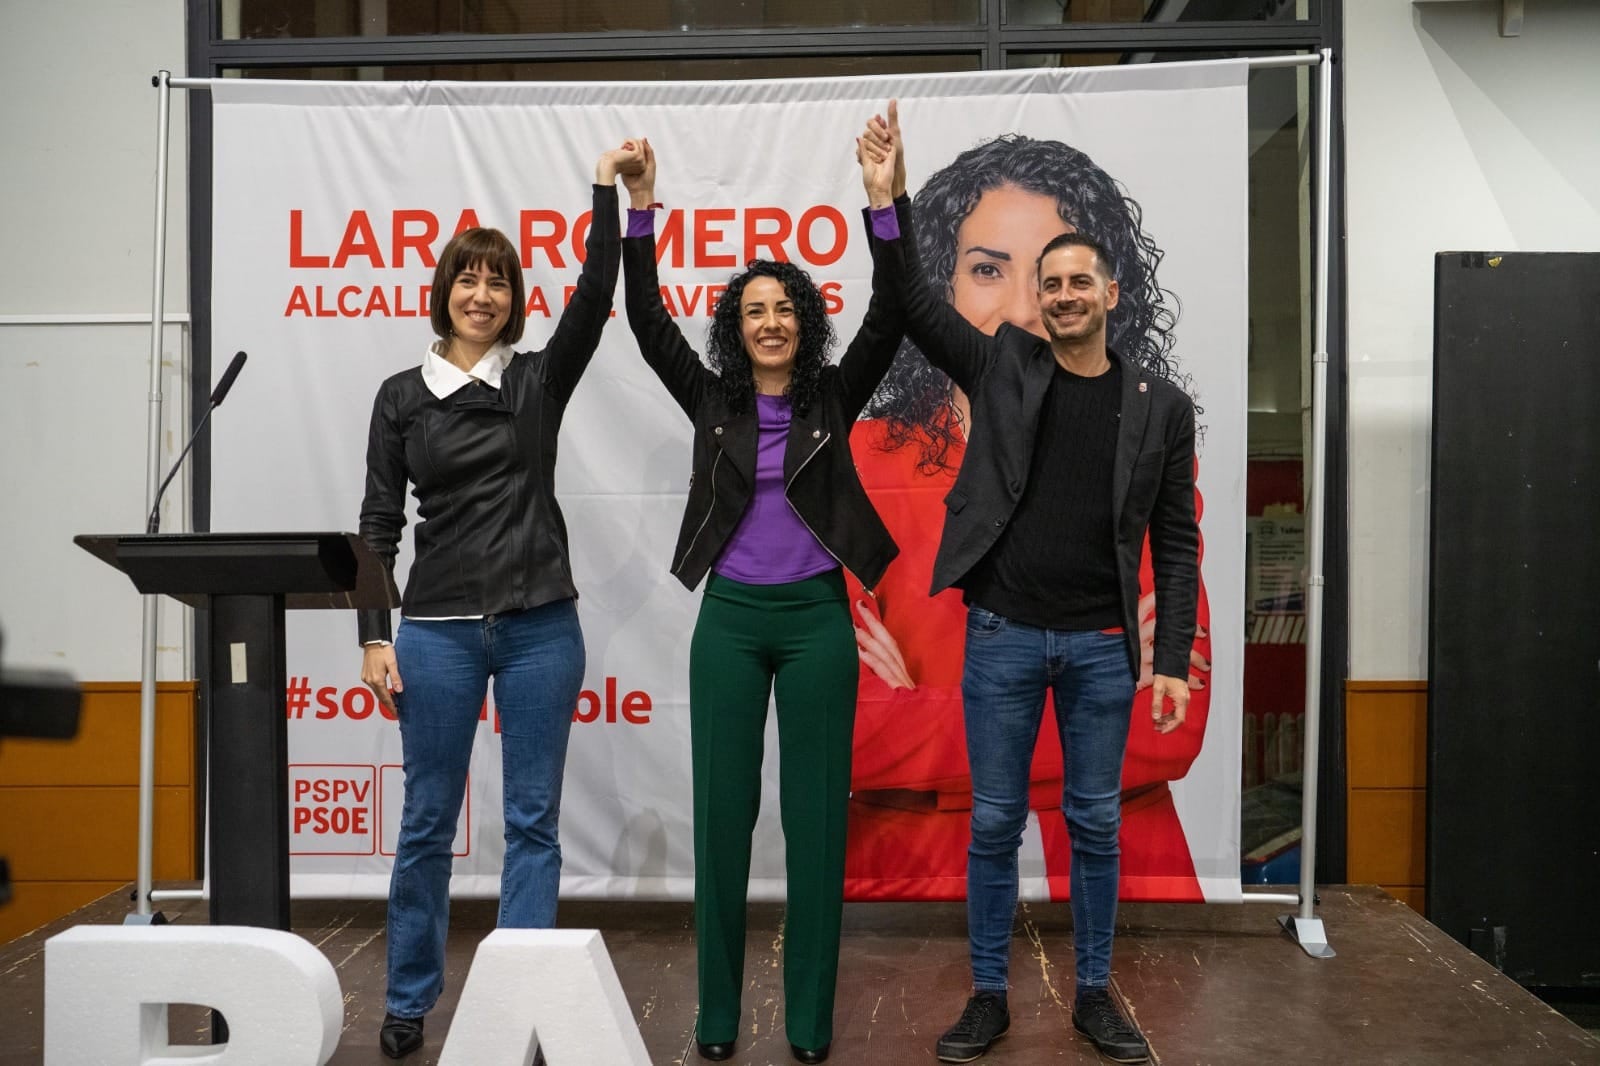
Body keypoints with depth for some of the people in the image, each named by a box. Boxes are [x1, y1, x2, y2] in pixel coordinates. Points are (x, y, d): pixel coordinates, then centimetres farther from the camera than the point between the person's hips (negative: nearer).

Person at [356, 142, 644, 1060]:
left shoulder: (540, 379, 5)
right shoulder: (402, 395, 6)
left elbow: (595, 301, -12)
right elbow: (379, 523, 4)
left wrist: (607, 193, -18)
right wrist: (375, 637, -2)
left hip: (540, 626, 0)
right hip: (437, 629, 0)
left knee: (534, 820, 6)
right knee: (428, 821, 9)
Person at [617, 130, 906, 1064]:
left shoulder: (833, 398, 3)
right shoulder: (712, 398, 5)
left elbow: (888, 317, -8)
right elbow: (649, 324, -3)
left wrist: (885, 202, -17)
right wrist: (641, 211, -11)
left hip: (816, 618, -1)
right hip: (730, 619, 1)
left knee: (816, 813, 4)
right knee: (723, 811, 5)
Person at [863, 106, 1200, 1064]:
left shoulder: (1161, 406, 3)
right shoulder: (1003, 366, 4)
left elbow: (1177, 545, 3)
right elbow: (916, 302, -1)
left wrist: (1174, 661, -4)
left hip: (1101, 644, 1)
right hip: (1002, 635, 0)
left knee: (1096, 823, 11)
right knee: (995, 823, 7)